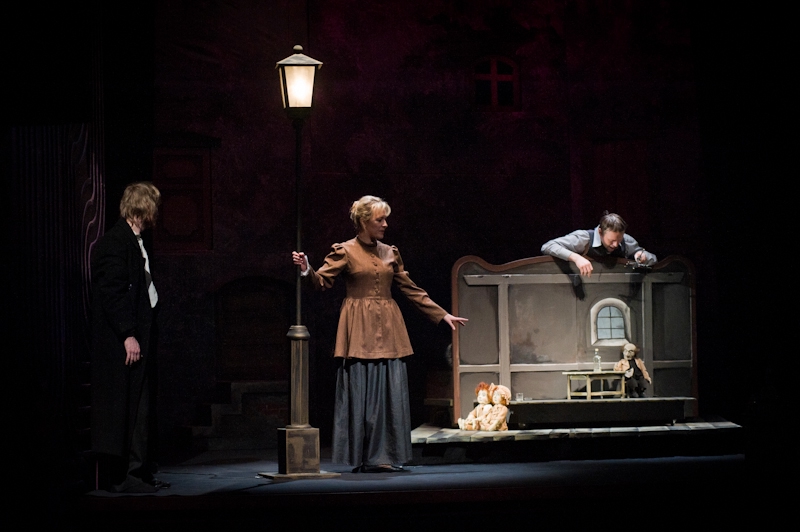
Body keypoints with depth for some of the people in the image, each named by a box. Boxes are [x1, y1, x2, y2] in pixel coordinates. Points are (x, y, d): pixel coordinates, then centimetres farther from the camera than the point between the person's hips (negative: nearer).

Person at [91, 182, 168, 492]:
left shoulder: (134, 242, 18)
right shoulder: (116, 241, -13)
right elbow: (111, 292, -19)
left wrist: (140, 336, 16)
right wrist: (128, 335, -22)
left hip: (137, 339, 10)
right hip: (120, 342, -10)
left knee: (139, 406, 12)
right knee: (121, 406, -7)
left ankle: (137, 470, 17)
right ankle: (120, 476, -4)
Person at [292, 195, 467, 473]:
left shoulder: (390, 253, 13)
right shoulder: (345, 252, 0)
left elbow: (411, 289, 17)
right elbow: (322, 280, -7)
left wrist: (442, 315, 15)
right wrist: (307, 269, -29)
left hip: (387, 330, 4)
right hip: (360, 330, -4)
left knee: (390, 392, 0)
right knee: (361, 392, -5)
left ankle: (384, 456, 6)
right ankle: (363, 458, 1)